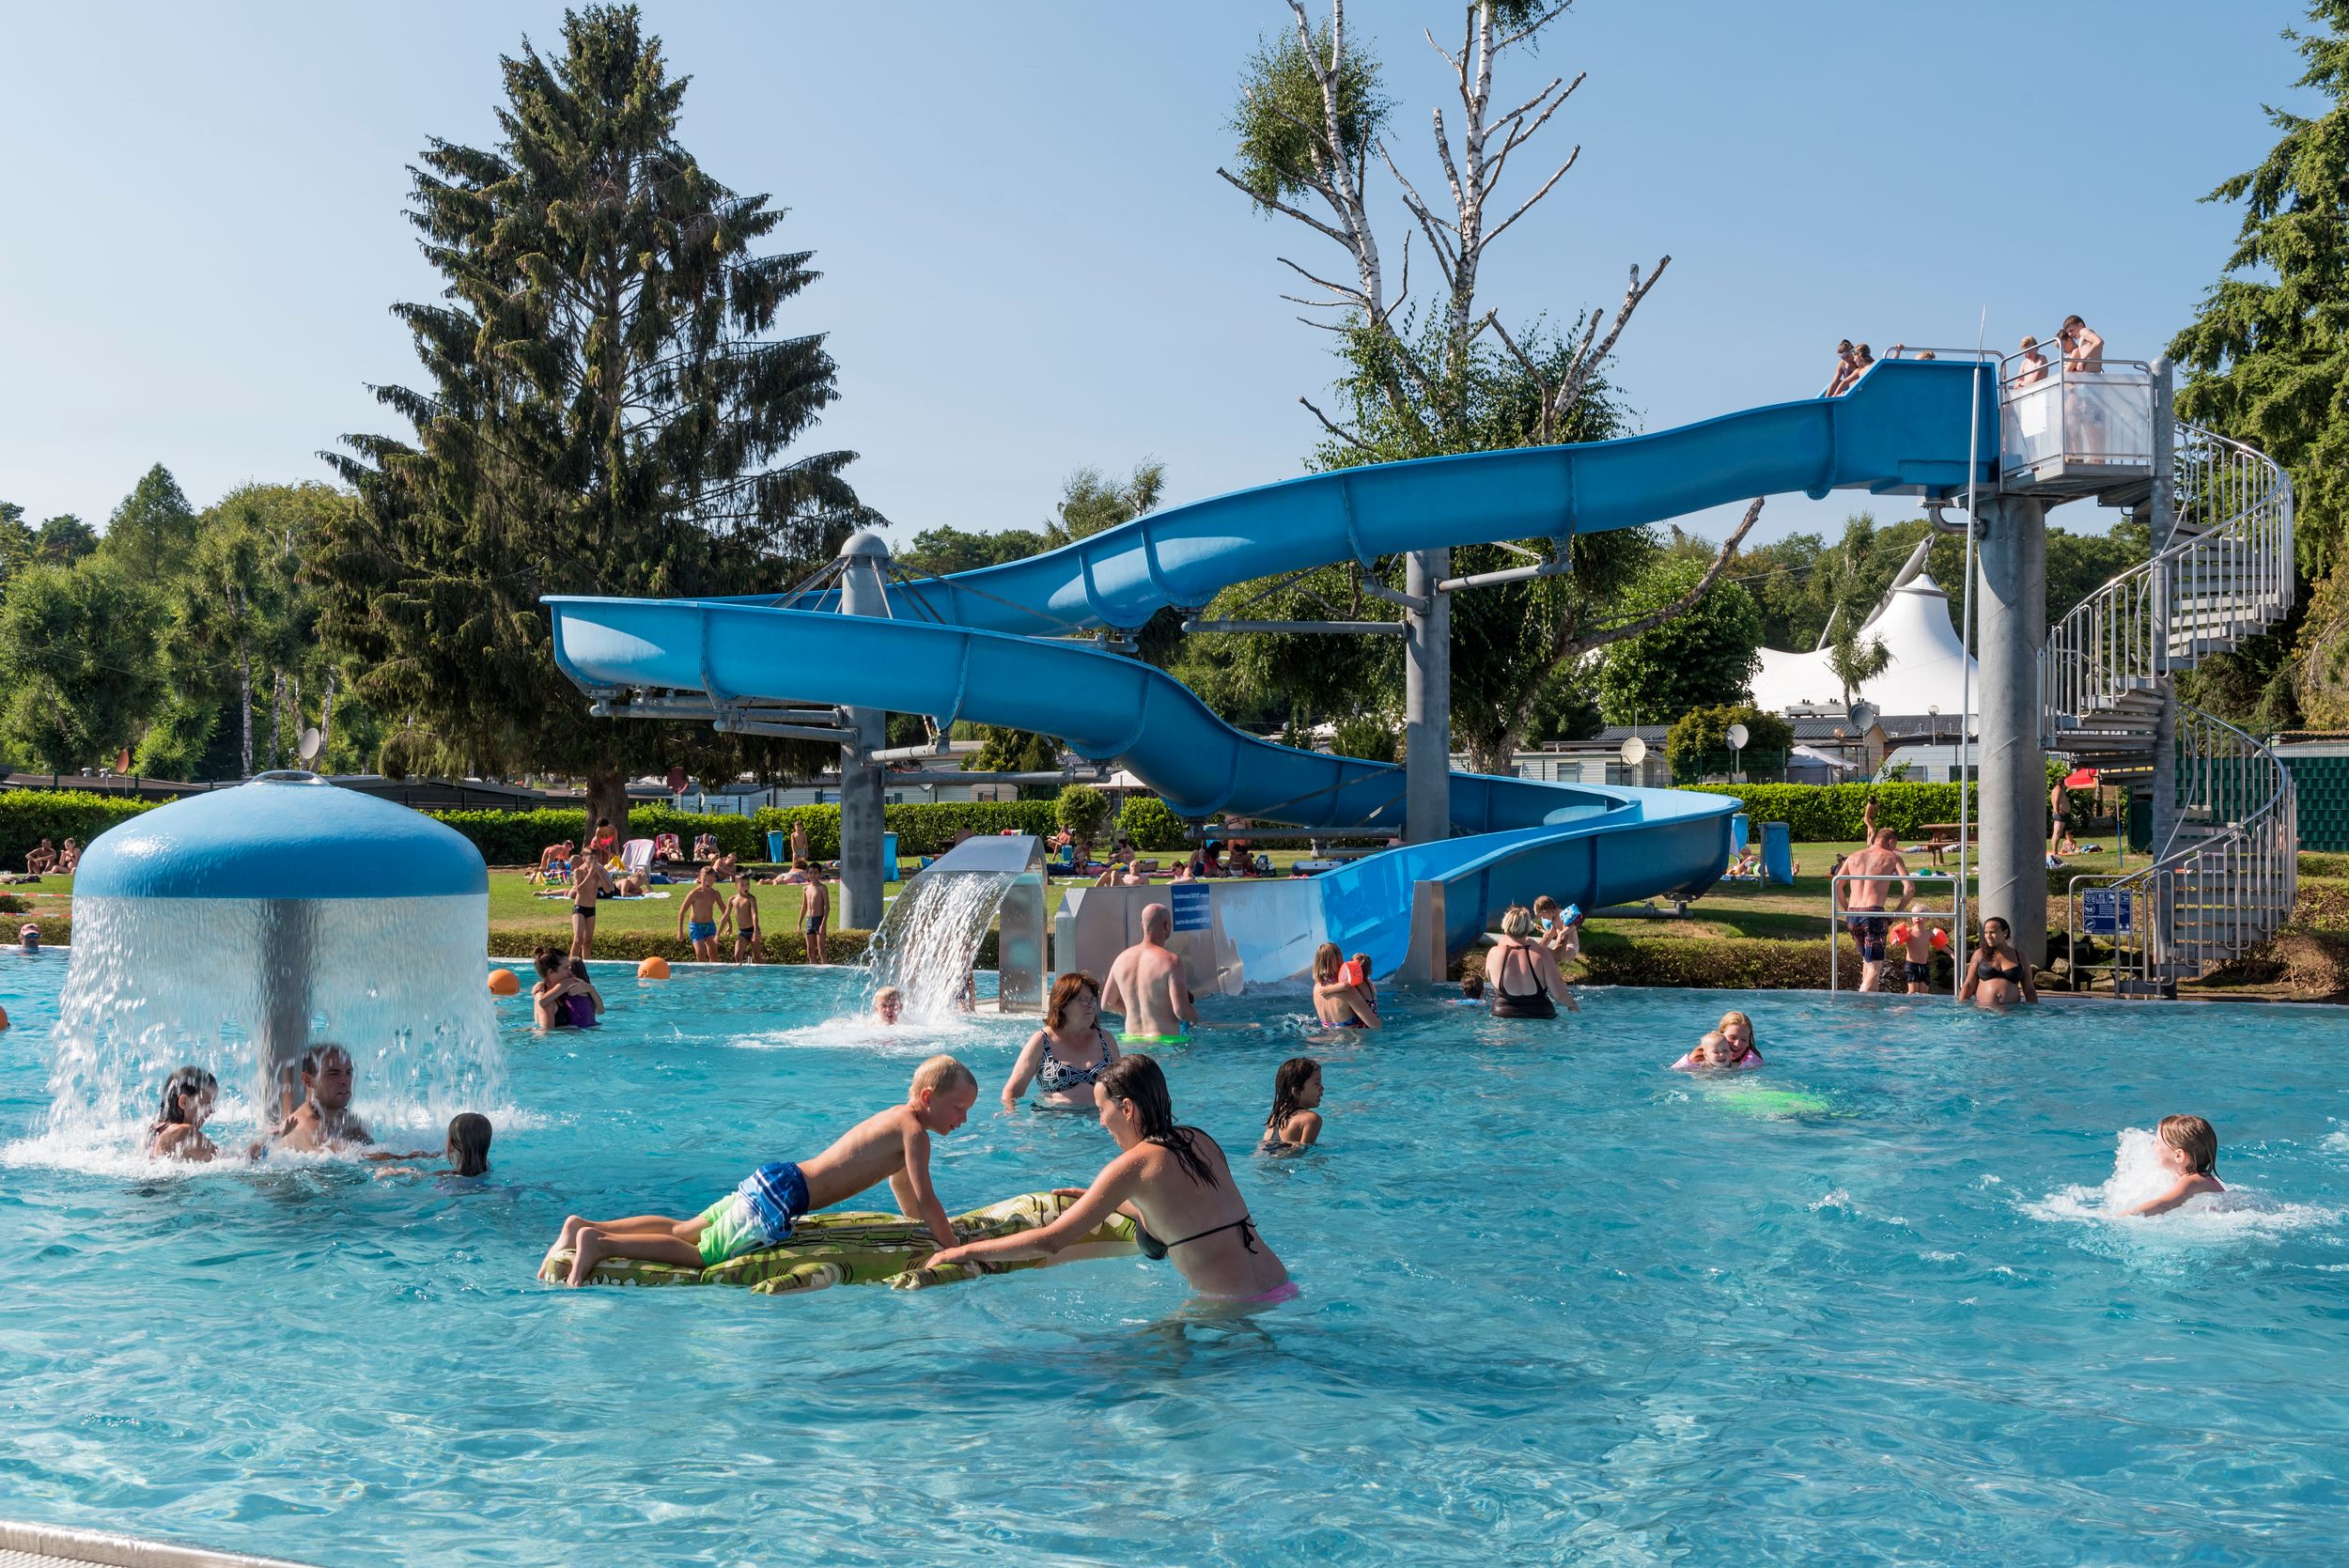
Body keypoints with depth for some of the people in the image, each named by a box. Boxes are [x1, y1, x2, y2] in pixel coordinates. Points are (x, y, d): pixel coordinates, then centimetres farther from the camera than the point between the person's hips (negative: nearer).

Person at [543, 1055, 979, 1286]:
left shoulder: (895, 1120, 21)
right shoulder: (915, 1129, -9)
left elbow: (908, 1201, 32)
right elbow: (925, 1199, -12)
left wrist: (935, 1228, 34)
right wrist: (953, 1250, -5)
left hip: (772, 1180, 9)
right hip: (782, 1197, -9)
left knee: (686, 1229, 14)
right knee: (702, 1253, -10)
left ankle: (586, 1227, 8)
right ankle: (601, 1243, -19)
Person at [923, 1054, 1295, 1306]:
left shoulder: (1135, 1164, -10)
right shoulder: (1199, 1141, 11)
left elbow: (1049, 1242, -9)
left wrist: (961, 1252, 1)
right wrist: (1101, 1203, 39)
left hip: (1235, 1305, -8)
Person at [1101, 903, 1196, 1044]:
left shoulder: (1122, 958, 8)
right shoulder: (1170, 961, -11)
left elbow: (1106, 1004, 17)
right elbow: (1181, 1011, -17)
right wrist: (1195, 1015, 6)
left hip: (1131, 1039, 7)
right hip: (1165, 1040, -7)